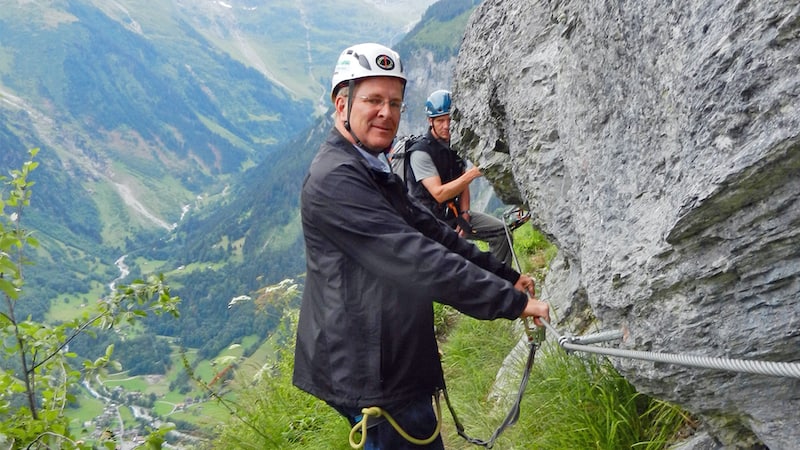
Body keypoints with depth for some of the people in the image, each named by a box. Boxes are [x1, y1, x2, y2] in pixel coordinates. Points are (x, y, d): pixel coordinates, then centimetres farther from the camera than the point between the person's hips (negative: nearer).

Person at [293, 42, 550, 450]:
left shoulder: (373, 172, 13)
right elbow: (417, 259, -28)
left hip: (391, 362, 11)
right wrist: (513, 301, -24)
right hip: (370, 374, -11)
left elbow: (432, 231, 12)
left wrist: (506, 275, 8)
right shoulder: (335, 180, -23)